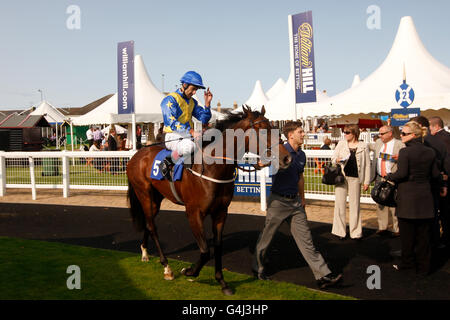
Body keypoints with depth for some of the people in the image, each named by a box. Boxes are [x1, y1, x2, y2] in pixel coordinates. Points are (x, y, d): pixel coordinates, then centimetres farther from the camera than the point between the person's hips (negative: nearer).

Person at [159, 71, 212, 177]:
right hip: (174, 137, -8)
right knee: (188, 146, -40)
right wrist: (191, 131, -31)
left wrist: (207, 103, -4)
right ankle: (169, 162, -16)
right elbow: (171, 123, -21)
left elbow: (204, 119, 11)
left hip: (189, 137, 8)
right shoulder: (170, 99, -8)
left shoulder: (192, 102, 17)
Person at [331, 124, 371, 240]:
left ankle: (356, 232, 14)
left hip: (355, 178, -1)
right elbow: (333, 158, 13)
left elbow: (367, 164, 5)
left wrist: (366, 181, 1)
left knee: (355, 205, 4)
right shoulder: (341, 144, 8)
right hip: (341, 177, 1)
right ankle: (340, 231, 9)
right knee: (340, 203, 1)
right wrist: (337, 160, -11)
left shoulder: (363, 146, 4)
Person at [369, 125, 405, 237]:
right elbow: (372, 146, 35)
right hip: (379, 178, 6)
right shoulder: (378, 142, 13)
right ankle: (382, 227, 20)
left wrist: (399, 158, -27)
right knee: (380, 203, 10)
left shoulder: (400, 145, -6)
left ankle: (397, 229, 6)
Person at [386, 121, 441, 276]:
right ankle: (423, 267, 17)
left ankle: (408, 262, 18)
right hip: (425, 196, 5)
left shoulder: (405, 152, -13)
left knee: (407, 233, 8)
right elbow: (435, 174, 6)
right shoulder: (430, 152, 3)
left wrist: (389, 176, 1)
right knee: (424, 233, 10)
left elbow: (402, 174, -16)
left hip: (407, 196, -5)